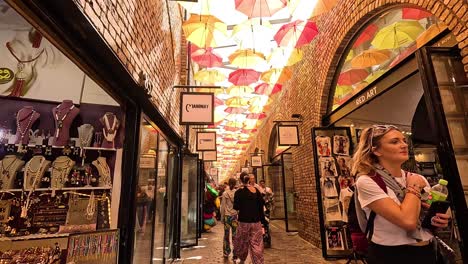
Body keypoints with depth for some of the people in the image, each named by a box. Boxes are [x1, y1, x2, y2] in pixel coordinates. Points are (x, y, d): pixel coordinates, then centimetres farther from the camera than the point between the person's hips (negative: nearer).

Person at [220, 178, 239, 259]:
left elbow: (223, 206, -2)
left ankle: (226, 253, 25)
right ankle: (235, 255, 8)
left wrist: (222, 217, 7)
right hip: (235, 215, 0)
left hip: (227, 216, 1)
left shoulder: (225, 193, -6)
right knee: (235, 235, 5)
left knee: (226, 235, 15)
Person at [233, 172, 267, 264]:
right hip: (256, 221, 2)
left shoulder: (239, 192, -9)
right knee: (257, 244, 7)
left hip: (244, 221, -2)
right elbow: (261, 206, 4)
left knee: (242, 242, 17)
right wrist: (263, 221, 10)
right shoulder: (256, 191, 1)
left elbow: (236, 207, -8)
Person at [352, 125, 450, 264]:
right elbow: (407, 221, -29)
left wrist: (439, 220, -7)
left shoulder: (419, 179, -1)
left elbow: (429, 219, 14)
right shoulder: (367, 181, -21)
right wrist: (414, 187, -16)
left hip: (427, 253, 6)